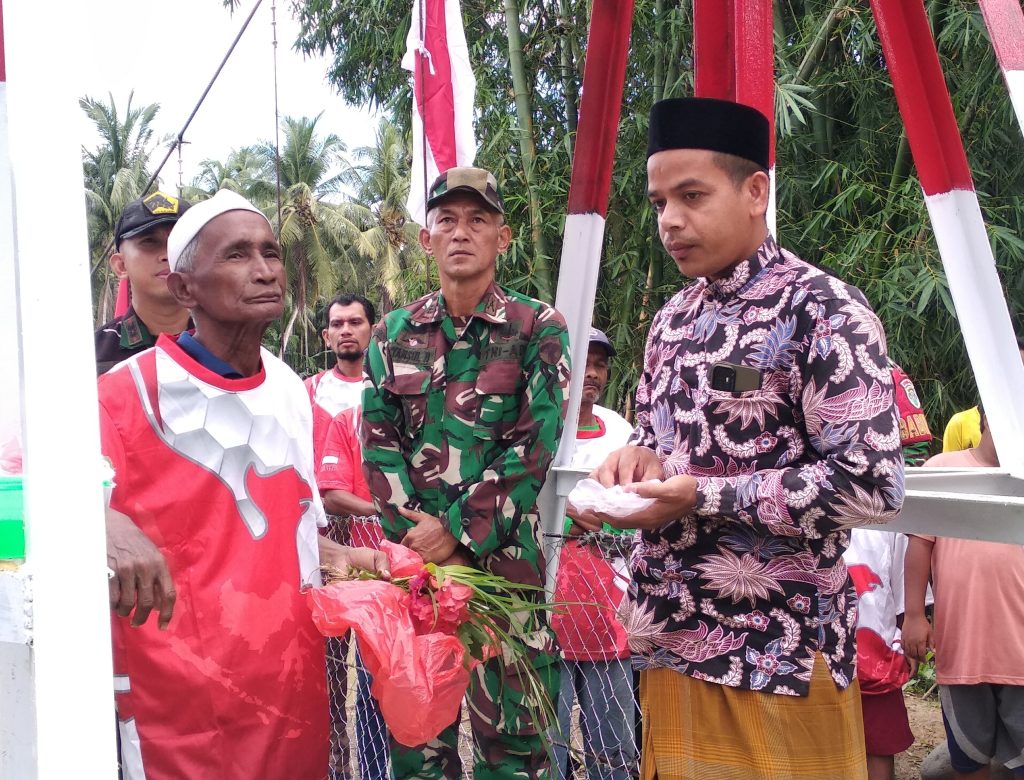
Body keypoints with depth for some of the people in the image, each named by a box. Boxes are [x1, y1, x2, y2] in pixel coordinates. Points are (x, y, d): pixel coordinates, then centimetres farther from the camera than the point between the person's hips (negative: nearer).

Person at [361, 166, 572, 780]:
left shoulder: (539, 328, 0)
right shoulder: (395, 334, 10)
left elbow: (533, 447, -8)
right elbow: (379, 442, 4)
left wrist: (455, 529, -14)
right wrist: (418, 535, -8)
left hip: (504, 552, -3)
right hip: (414, 553, 3)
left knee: (510, 730, 1)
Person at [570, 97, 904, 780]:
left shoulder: (823, 312, -13)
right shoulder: (674, 321, 12)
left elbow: (873, 485, -20)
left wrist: (701, 497, -20)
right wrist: (636, 458, -2)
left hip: (777, 656, -7)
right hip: (669, 638, 7)